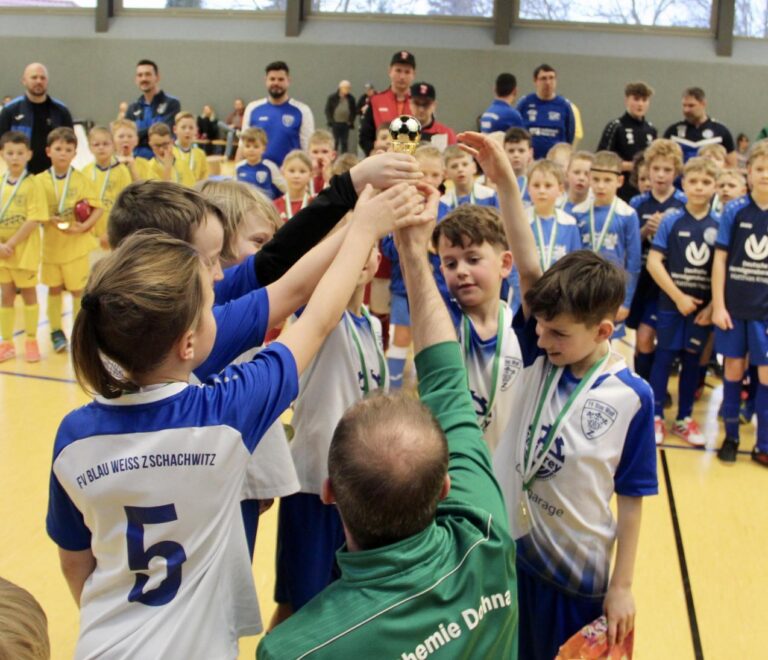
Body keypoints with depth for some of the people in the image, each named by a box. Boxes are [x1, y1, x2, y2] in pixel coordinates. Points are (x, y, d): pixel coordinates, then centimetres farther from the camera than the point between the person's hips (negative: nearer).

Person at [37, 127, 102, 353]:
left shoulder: (82, 180, -5)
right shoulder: (40, 180, -3)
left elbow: (98, 208, -3)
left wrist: (84, 226, -18)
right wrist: (50, 220, -19)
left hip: (76, 244, -1)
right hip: (51, 244, 1)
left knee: (78, 289, 6)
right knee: (54, 289, 11)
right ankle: (56, 332, 23)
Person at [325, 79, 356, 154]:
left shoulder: (351, 98, 2)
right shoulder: (332, 97, -3)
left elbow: (354, 111, 9)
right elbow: (327, 110, 1)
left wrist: (351, 121, 0)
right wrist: (330, 121, -6)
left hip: (346, 124, 2)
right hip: (335, 123, -2)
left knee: (345, 143, 4)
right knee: (335, 142, 0)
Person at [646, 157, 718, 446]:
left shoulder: (719, 225, 0)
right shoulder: (671, 221, -5)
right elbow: (653, 262, -8)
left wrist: (714, 305, -8)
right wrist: (679, 297, -12)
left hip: (703, 307, 2)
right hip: (671, 303, -2)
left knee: (692, 360, 11)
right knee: (664, 357, 4)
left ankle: (684, 419, 23)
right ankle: (655, 417, 16)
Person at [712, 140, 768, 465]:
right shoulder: (735, 210, -4)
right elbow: (721, 258, -1)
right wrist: (718, 305, -5)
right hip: (734, 304, 0)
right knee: (734, 368, 9)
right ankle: (730, 436, 24)